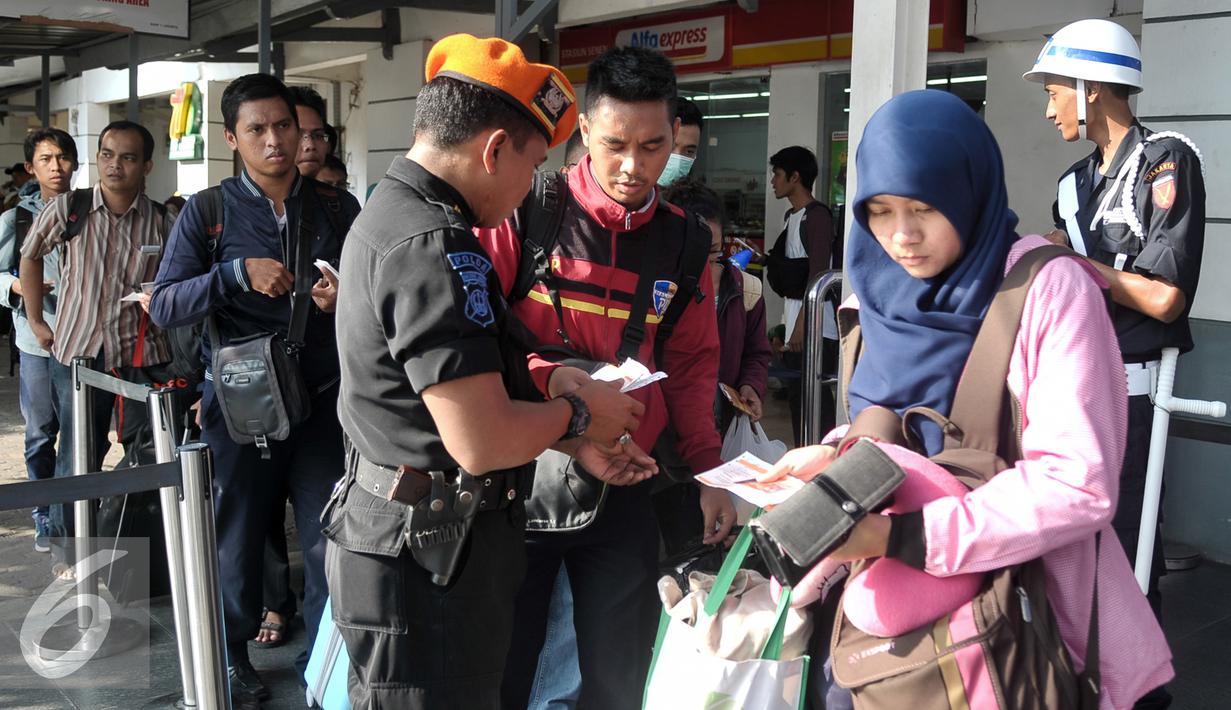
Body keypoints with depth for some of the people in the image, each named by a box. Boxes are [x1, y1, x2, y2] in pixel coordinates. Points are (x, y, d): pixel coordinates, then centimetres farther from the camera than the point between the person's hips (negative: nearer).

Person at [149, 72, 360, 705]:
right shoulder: (207, 213, 1)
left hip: (322, 399, 1)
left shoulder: (338, 209, 5)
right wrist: (238, 273, -19)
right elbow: (163, 307, -6)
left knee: (329, 542, 2)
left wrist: (349, 295, -11)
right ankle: (232, 653, 36)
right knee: (238, 536, 13)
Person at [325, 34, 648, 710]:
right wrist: (579, 412, -8)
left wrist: (574, 441, 12)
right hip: (427, 560, -10)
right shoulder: (435, 246, -23)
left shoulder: (390, 213, 12)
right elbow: (483, 443, -26)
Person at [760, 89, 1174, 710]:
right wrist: (837, 455, -10)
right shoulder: (888, 291, 0)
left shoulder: (1049, 288, -16)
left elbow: (1078, 485, -22)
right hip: (903, 588, 5)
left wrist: (899, 534, -30)